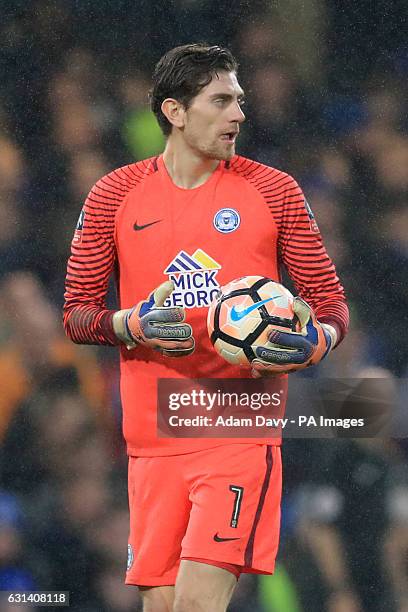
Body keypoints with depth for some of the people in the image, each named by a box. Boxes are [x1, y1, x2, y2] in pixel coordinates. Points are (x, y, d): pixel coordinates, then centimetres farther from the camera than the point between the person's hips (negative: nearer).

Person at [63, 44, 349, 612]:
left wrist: (314, 342, -14)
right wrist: (132, 325, -11)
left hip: (242, 432, -2)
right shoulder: (116, 195, 6)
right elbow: (77, 313, 10)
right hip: (152, 434, 2)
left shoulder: (273, 191, 4)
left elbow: (331, 301, 8)